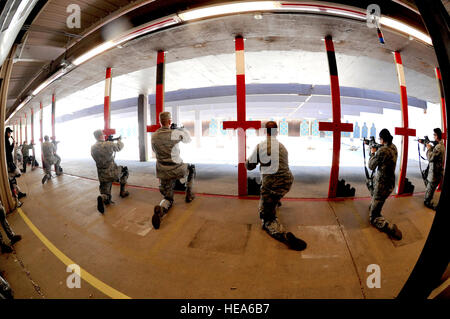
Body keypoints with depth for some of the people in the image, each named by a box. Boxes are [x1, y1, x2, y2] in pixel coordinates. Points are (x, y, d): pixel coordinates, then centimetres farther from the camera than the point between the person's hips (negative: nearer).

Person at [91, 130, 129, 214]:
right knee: (125, 169, 30)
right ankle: (123, 192, 29)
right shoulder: (109, 144, -11)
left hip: (102, 176, 4)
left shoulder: (92, 148, 1)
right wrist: (119, 140, 30)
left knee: (106, 197, 14)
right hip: (113, 173, -4)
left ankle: (102, 198, -24)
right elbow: (119, 147, 9)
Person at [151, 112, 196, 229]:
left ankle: (160, 210, -19)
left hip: (163, 173, 4)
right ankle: (189, 195, 32)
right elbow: (188, 139, 6)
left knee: (168, 198, 17)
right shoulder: (175, 133, -13)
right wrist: (183, 129, 24)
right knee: (191, 168, 31)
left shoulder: (154, 136, 1)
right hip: (176, 170, -4)